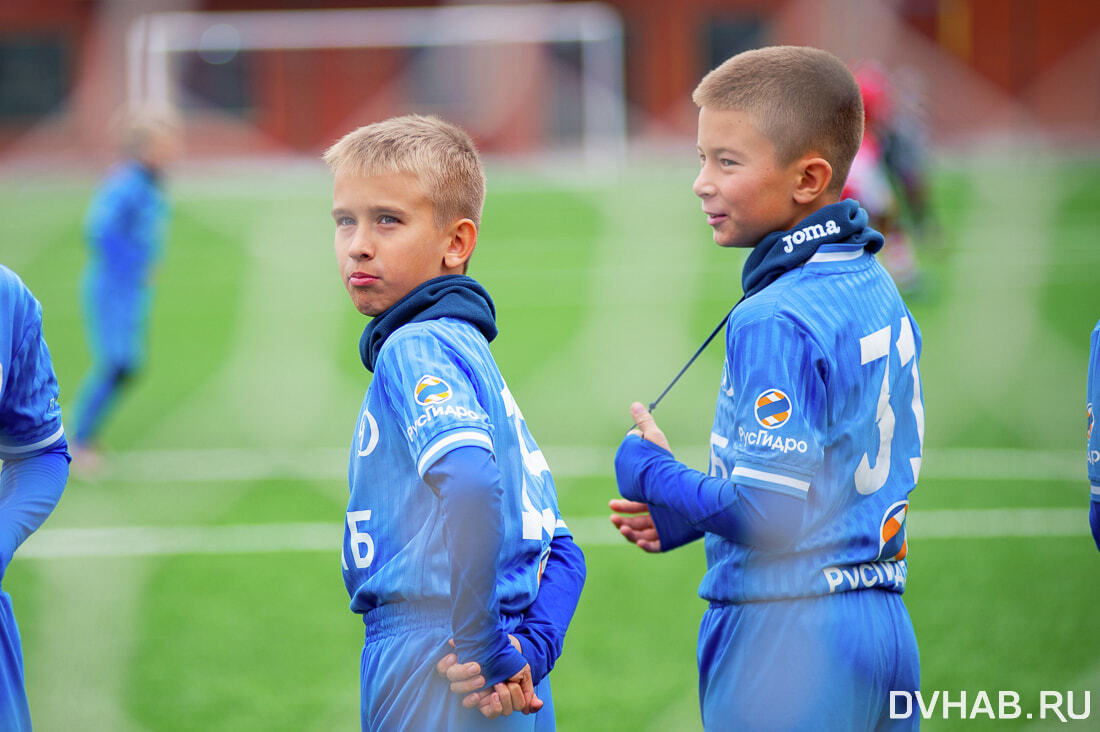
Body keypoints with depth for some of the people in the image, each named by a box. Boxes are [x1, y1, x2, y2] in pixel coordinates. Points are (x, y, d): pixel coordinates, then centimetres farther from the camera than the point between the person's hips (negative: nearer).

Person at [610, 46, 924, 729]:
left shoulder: (774, 321, -17)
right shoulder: (879, 290, 11)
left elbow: (770, 511, -21)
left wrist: (649, 471, -5)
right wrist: (686, 516, 15)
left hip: (787, 639, -9)